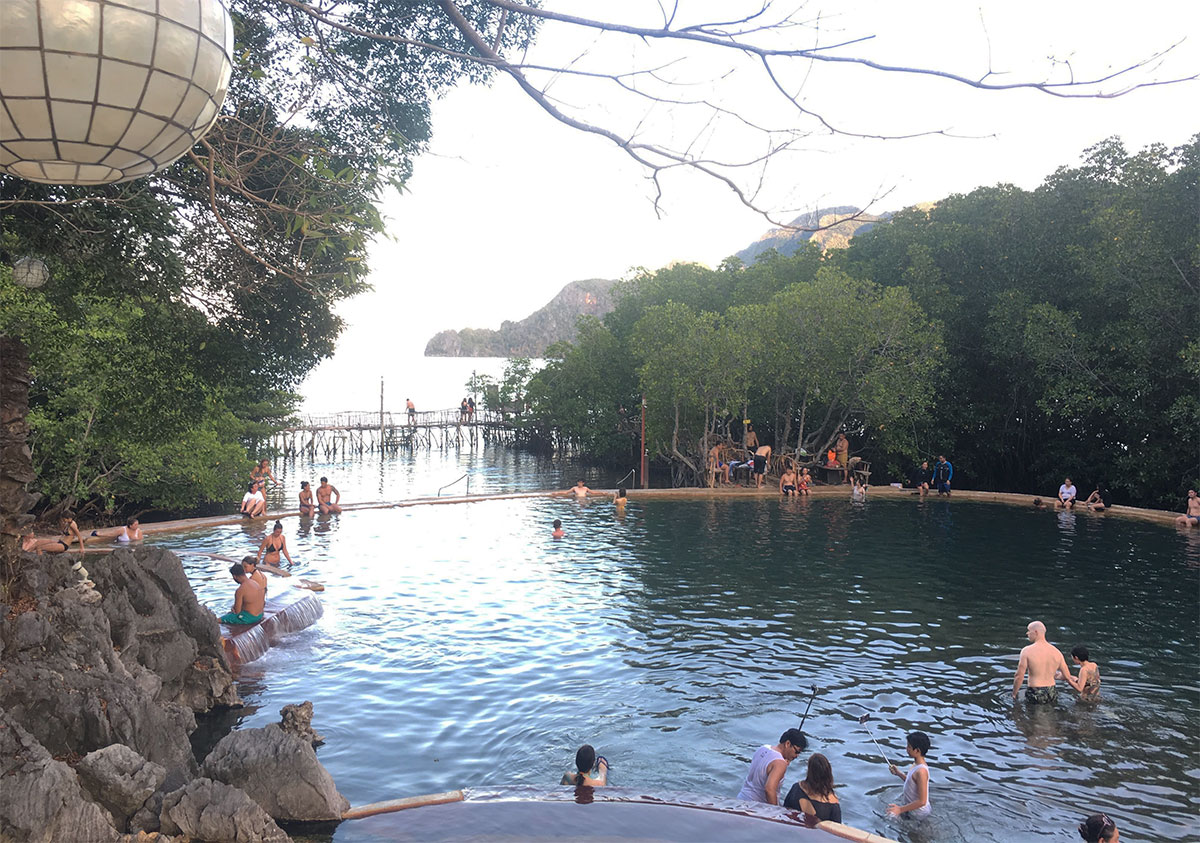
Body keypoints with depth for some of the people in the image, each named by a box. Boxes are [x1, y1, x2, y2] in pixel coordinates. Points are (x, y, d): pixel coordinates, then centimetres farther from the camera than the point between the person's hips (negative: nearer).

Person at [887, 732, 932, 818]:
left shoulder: (921, 771, -28)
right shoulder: (916, 764, 1)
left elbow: (922, 801, -28)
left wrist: (901, 809, -26)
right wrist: (899, 773, 8)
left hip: (918, 814, -9)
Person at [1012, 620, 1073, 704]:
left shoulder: (1027, 651, -10)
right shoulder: (1056, 652, 4)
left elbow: (1019, 677, -12)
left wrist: (1014, 694, 1)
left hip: (1035, 695, -5)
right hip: (1052, 695, 5)